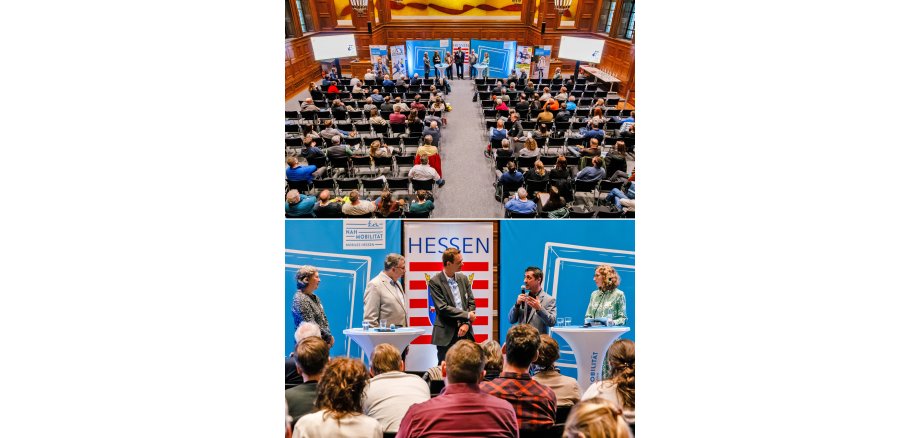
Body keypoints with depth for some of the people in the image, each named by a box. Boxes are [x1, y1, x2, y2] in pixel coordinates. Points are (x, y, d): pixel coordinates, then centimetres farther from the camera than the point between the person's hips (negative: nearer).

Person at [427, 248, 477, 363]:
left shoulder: (463, 279, 10)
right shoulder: (435, 282, -7)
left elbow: (471, 303, 9)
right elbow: (442, 308, -14)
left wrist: (467, 323, -6)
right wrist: (467, 315, -10)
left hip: (464, 331, 5)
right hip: (446, 334, -5)